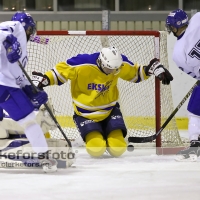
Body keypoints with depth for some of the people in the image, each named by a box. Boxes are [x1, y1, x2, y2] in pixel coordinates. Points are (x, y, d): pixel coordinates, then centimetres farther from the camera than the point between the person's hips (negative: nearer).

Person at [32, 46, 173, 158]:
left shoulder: (120, 63, -13)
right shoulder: (83, 64, -28)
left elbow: (134, 73, 5)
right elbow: (61, 70, -15)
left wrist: (151, 69, -8)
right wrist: (44, 79, -27)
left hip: (110, 111, 3)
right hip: (86, 114, -3)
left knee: (117, 149, -11)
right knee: (96, 149, -19)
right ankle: (91, 137, 18)